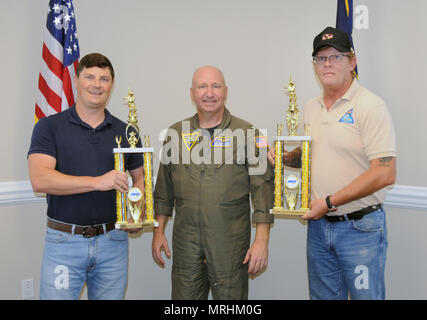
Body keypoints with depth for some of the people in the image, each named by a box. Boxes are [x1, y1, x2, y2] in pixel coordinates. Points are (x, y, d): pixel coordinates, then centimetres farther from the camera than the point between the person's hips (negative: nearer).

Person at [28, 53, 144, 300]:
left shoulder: (125, 132, 7)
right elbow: (40, 180, -15)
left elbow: (140, 178, 15)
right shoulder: (49, 127, -2)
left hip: (113, 241, 3)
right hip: (64, 241, -2)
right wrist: (97, 182, -25)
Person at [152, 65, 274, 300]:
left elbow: (262, 188, -4)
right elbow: (164, 189, 14)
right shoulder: (176, 133, 8)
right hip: (185, 244, 3)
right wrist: (158, 231, 11)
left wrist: (262, 240, -9)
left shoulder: (246, 134, -2)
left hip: (230, 244, -2)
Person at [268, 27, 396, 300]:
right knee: (323, 295, 16)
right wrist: (286, 156, 1)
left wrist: (330, 202, -18)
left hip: (360, 228, -6)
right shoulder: (311, 108, 10)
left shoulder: (371, 106, -12)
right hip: (318, 224, 6)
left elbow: (385, 174, -19)